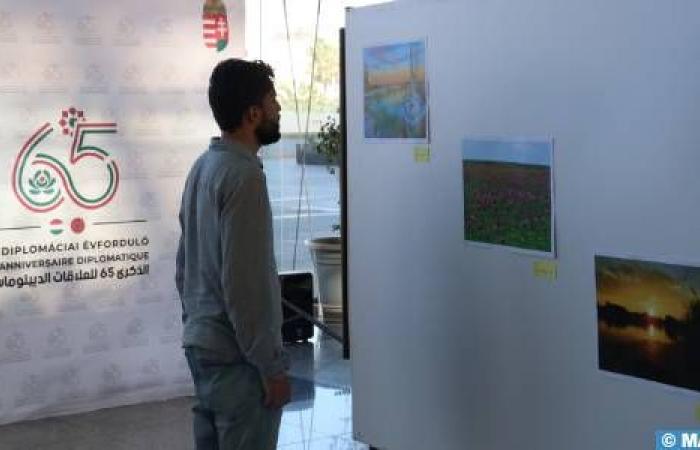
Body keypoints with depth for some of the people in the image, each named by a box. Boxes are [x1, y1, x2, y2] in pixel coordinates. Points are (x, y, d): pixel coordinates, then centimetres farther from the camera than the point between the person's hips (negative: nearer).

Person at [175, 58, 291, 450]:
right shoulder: (243, 175, -19)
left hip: (200, 344, 9)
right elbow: (246, 283, -22)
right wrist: (272, 366, -17)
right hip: (236, 355, -9)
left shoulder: (203, 167, 9)